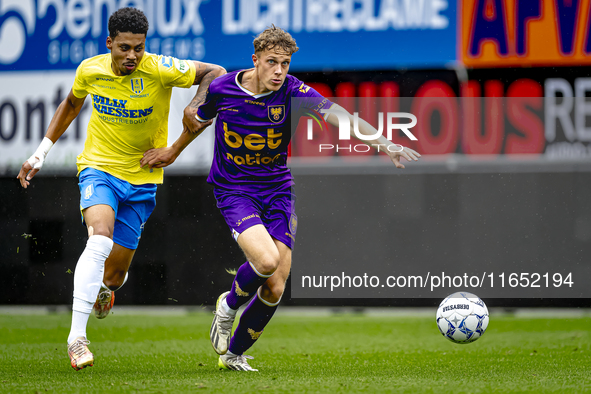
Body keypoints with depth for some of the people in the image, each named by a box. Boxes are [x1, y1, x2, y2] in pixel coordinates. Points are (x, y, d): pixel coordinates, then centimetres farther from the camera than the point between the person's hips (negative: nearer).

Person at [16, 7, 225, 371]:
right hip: (98, 168, 0)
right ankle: (77, 336, -29)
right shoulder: (90, 70, -7)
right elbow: (71, 105, 15)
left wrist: (195, 107, -25)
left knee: (113, 276, 4)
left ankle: (104, 288, 46)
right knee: (100, 240, -30)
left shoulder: (159, 70, -16)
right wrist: (41, 153, 15)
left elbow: (215, 73, -8)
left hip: (142, 180, 0)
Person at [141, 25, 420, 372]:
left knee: (275, 289, -3)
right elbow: (198, 121, 13)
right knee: (267, 259, -29)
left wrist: (384, 143, -37)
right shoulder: (221, 89, -9)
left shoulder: (293, 92, -11)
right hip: (234, 191, -2)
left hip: (278, 191, 2)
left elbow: (339, 116, -24)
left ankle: (234, 354, 22)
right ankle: (229, 305, 5)